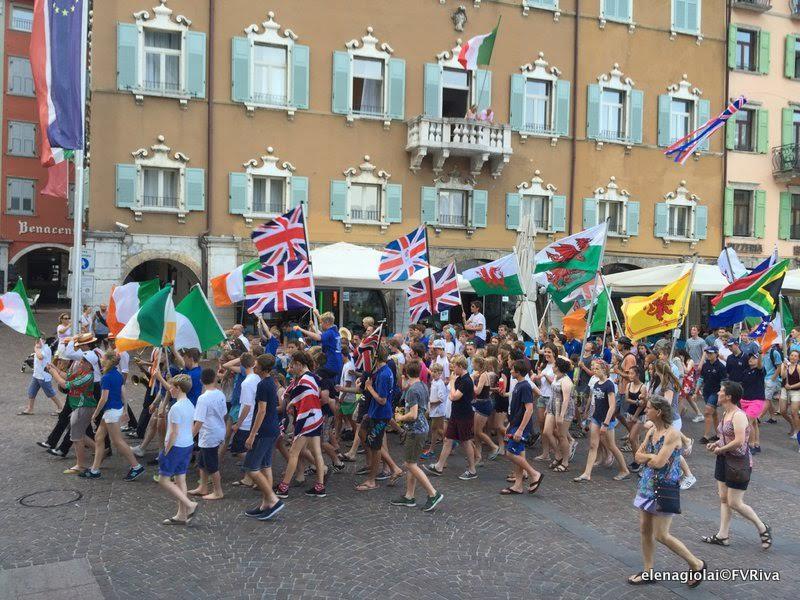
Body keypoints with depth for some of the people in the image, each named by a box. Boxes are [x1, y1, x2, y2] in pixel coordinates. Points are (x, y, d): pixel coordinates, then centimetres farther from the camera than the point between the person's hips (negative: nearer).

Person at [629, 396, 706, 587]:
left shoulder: (672, 434, -19)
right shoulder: (651, 431, 7)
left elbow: (659, 462, -23)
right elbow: (638, 456, 5)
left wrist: (646, 458, -5)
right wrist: (653, 457, -12)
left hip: (665, 488, -8)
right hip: (647, 485, 8)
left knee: (661, 535, -2)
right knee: (644, 530, 12)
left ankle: (697, 565, 18)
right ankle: (648, 572, 25)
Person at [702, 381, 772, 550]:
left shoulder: (738, 415, -21)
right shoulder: (725, 413, 8)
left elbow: (739, 441, -29)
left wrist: (720, 449, -18)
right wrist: (715, 443, 6)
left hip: (739, 463, -9)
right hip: (724, 460, 9)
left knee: (734, 503, -2)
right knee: (723, 499, 12)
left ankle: (763, 528, 18)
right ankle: (723, 535, 19)